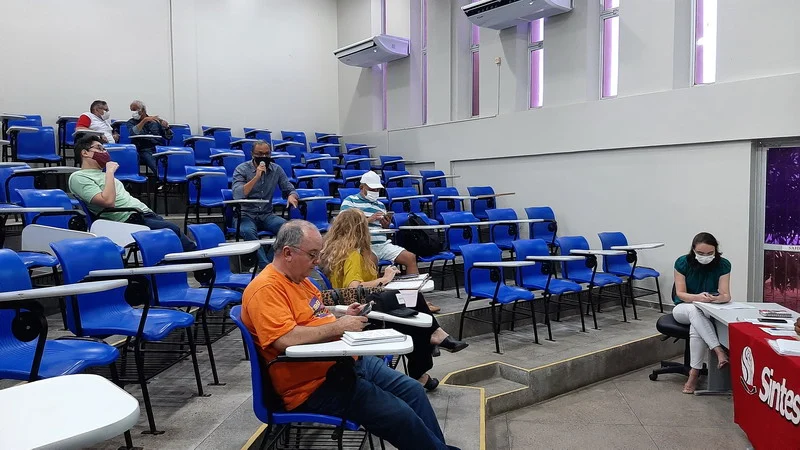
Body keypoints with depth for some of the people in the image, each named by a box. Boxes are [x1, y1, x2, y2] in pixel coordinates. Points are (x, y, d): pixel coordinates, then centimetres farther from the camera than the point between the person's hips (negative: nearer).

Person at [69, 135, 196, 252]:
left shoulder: (101, 174, 25)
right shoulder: (78, 177, -2)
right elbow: (108, 201, -17)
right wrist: (110, 172, -11)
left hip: (144, 213, 9)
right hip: (129, 220, -8)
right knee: (173, 230, -20)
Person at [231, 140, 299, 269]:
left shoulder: (276, 170, 6)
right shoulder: (242, 169, -4)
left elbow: (289, 189, 10)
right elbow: (237, 195, -18)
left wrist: (291, 196, -15)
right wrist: (256, 177, -25)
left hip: (267, 215, 3)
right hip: (246, 215, -3)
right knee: (248, 231, -37)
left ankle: (268, 262, -20)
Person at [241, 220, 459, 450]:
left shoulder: (300, 278, 13)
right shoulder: (265, 289, -17)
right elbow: (286, 339, -30)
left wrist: (343, 317, 5)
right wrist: (338, 327, -21)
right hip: (316, 384, -10)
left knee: (413, 390, 8)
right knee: (398, 414, -15)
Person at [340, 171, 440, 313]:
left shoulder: (380, 205, 23)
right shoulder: (350, 201, 5)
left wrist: (386, 225, 1)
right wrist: (369, 219, -14)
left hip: (383, 244, 6)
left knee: (410, 257, -7)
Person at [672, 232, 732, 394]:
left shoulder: (723, 265, -10)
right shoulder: (683, 263, -12)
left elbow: (726, 295, -13)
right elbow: (680, 294, -13)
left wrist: (716, 298, -39)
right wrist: (698, 297, -35)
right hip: (683, 308, 0)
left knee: (696, 329, -35)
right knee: (695, 309, -39)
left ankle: (694, 373, -26)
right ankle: (719, 351, -42)